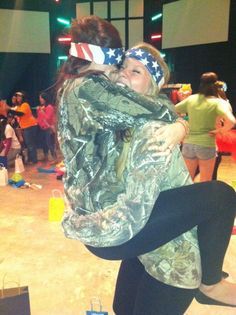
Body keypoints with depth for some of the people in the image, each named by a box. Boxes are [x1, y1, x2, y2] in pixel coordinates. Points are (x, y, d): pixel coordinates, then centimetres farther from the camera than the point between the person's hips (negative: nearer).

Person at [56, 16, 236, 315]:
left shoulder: (71, 89, 15)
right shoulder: (86, 87, -16)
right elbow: (162, 113, -15)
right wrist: (165, 106, 8)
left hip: (95, 220, 11)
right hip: (111, 224, -10)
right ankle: (210, 282, 12)